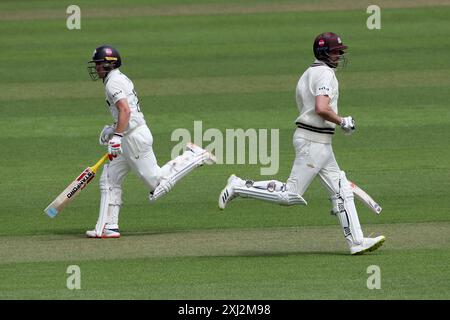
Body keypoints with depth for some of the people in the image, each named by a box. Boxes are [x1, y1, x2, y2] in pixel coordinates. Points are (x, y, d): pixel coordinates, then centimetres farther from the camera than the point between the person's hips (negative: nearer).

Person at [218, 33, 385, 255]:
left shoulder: (310, 73, 17)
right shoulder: (325, 74, -13)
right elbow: (321, 109, -27)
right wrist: (343, 122, -12)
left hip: (321, 143, 11)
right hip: (314, 142, -11)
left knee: (342, 191, 7)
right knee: (290, 195, -9)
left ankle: (357, 242, 6)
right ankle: (240, 187, -1)